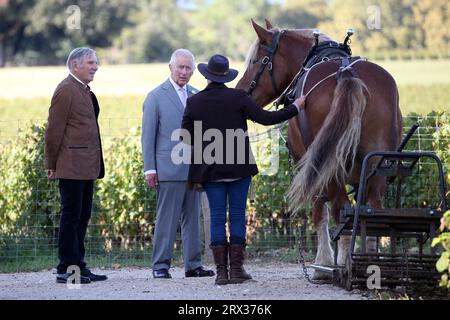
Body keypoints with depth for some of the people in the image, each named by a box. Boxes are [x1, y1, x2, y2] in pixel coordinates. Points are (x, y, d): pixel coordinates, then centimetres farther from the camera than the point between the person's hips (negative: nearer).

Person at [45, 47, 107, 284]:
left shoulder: (84, 91, 18)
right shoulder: (66, 91, -11)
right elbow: (54, 130, -13)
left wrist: (97, 164, 17)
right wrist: (52, 165, -13)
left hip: (86, 167, 9)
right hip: (72, 166, -9)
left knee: (82, 217, 11)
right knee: (71, 216, -6)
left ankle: (78, 267, 16)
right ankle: (66, 270, -3)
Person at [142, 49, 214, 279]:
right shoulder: (156, 97, -1)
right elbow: (148, 135, -2)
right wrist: (149, 169, -8)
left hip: (194, 168, 5)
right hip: (169, 169, -5)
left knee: (192, 218, 8)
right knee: (166, 219, -4)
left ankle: (193, 265, 13)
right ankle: (160, 266, 1)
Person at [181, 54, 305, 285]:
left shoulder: (194, 102, -1)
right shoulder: (238, 98, -7)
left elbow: (186, 137, 3)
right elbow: (265, 118, -8)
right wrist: (295, 108, 3)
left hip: (210, 168, 1)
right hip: (239, 167, -1)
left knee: (217, 218, 4)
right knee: (237, 216, 4)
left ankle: (221, 272, 1)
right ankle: (236, 269, 2)